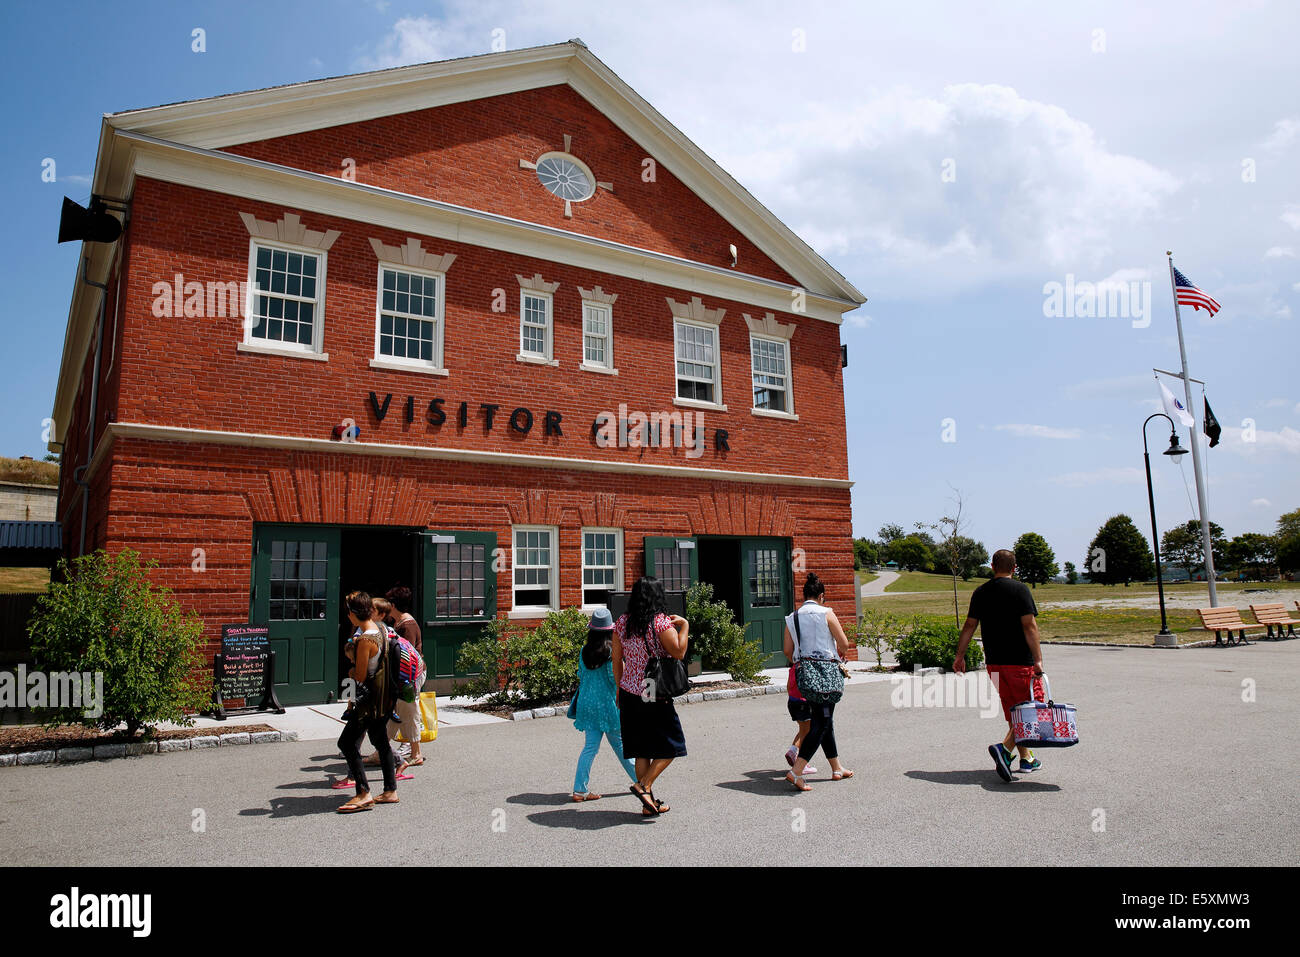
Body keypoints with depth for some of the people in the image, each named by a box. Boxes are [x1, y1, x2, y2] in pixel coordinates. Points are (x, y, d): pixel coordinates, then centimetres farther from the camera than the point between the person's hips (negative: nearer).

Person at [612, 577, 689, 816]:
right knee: (670, 745, 9)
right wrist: (684, 626, -5)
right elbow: (678, 653, -18)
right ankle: (644, 785, -5)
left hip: (629, 693, 6)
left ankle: (649, 803, 17)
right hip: (655, 695, -6)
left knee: (642, 750, 12)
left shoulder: (622, 623, 4)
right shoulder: (661, 622, -13)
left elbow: (617, 659, 9)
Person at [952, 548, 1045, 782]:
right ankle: (1004, 747, -16)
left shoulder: (980, 592, 7)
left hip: (994, 662, 5)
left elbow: (969, 626, 8)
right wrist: (1038, 659, -15)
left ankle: (1026, 758, 23)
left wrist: (960, 656, 14)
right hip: (1020, 660, -5)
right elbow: (1029, 626, -14)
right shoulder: (1020, 589, -7)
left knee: (1014, 710, 16)